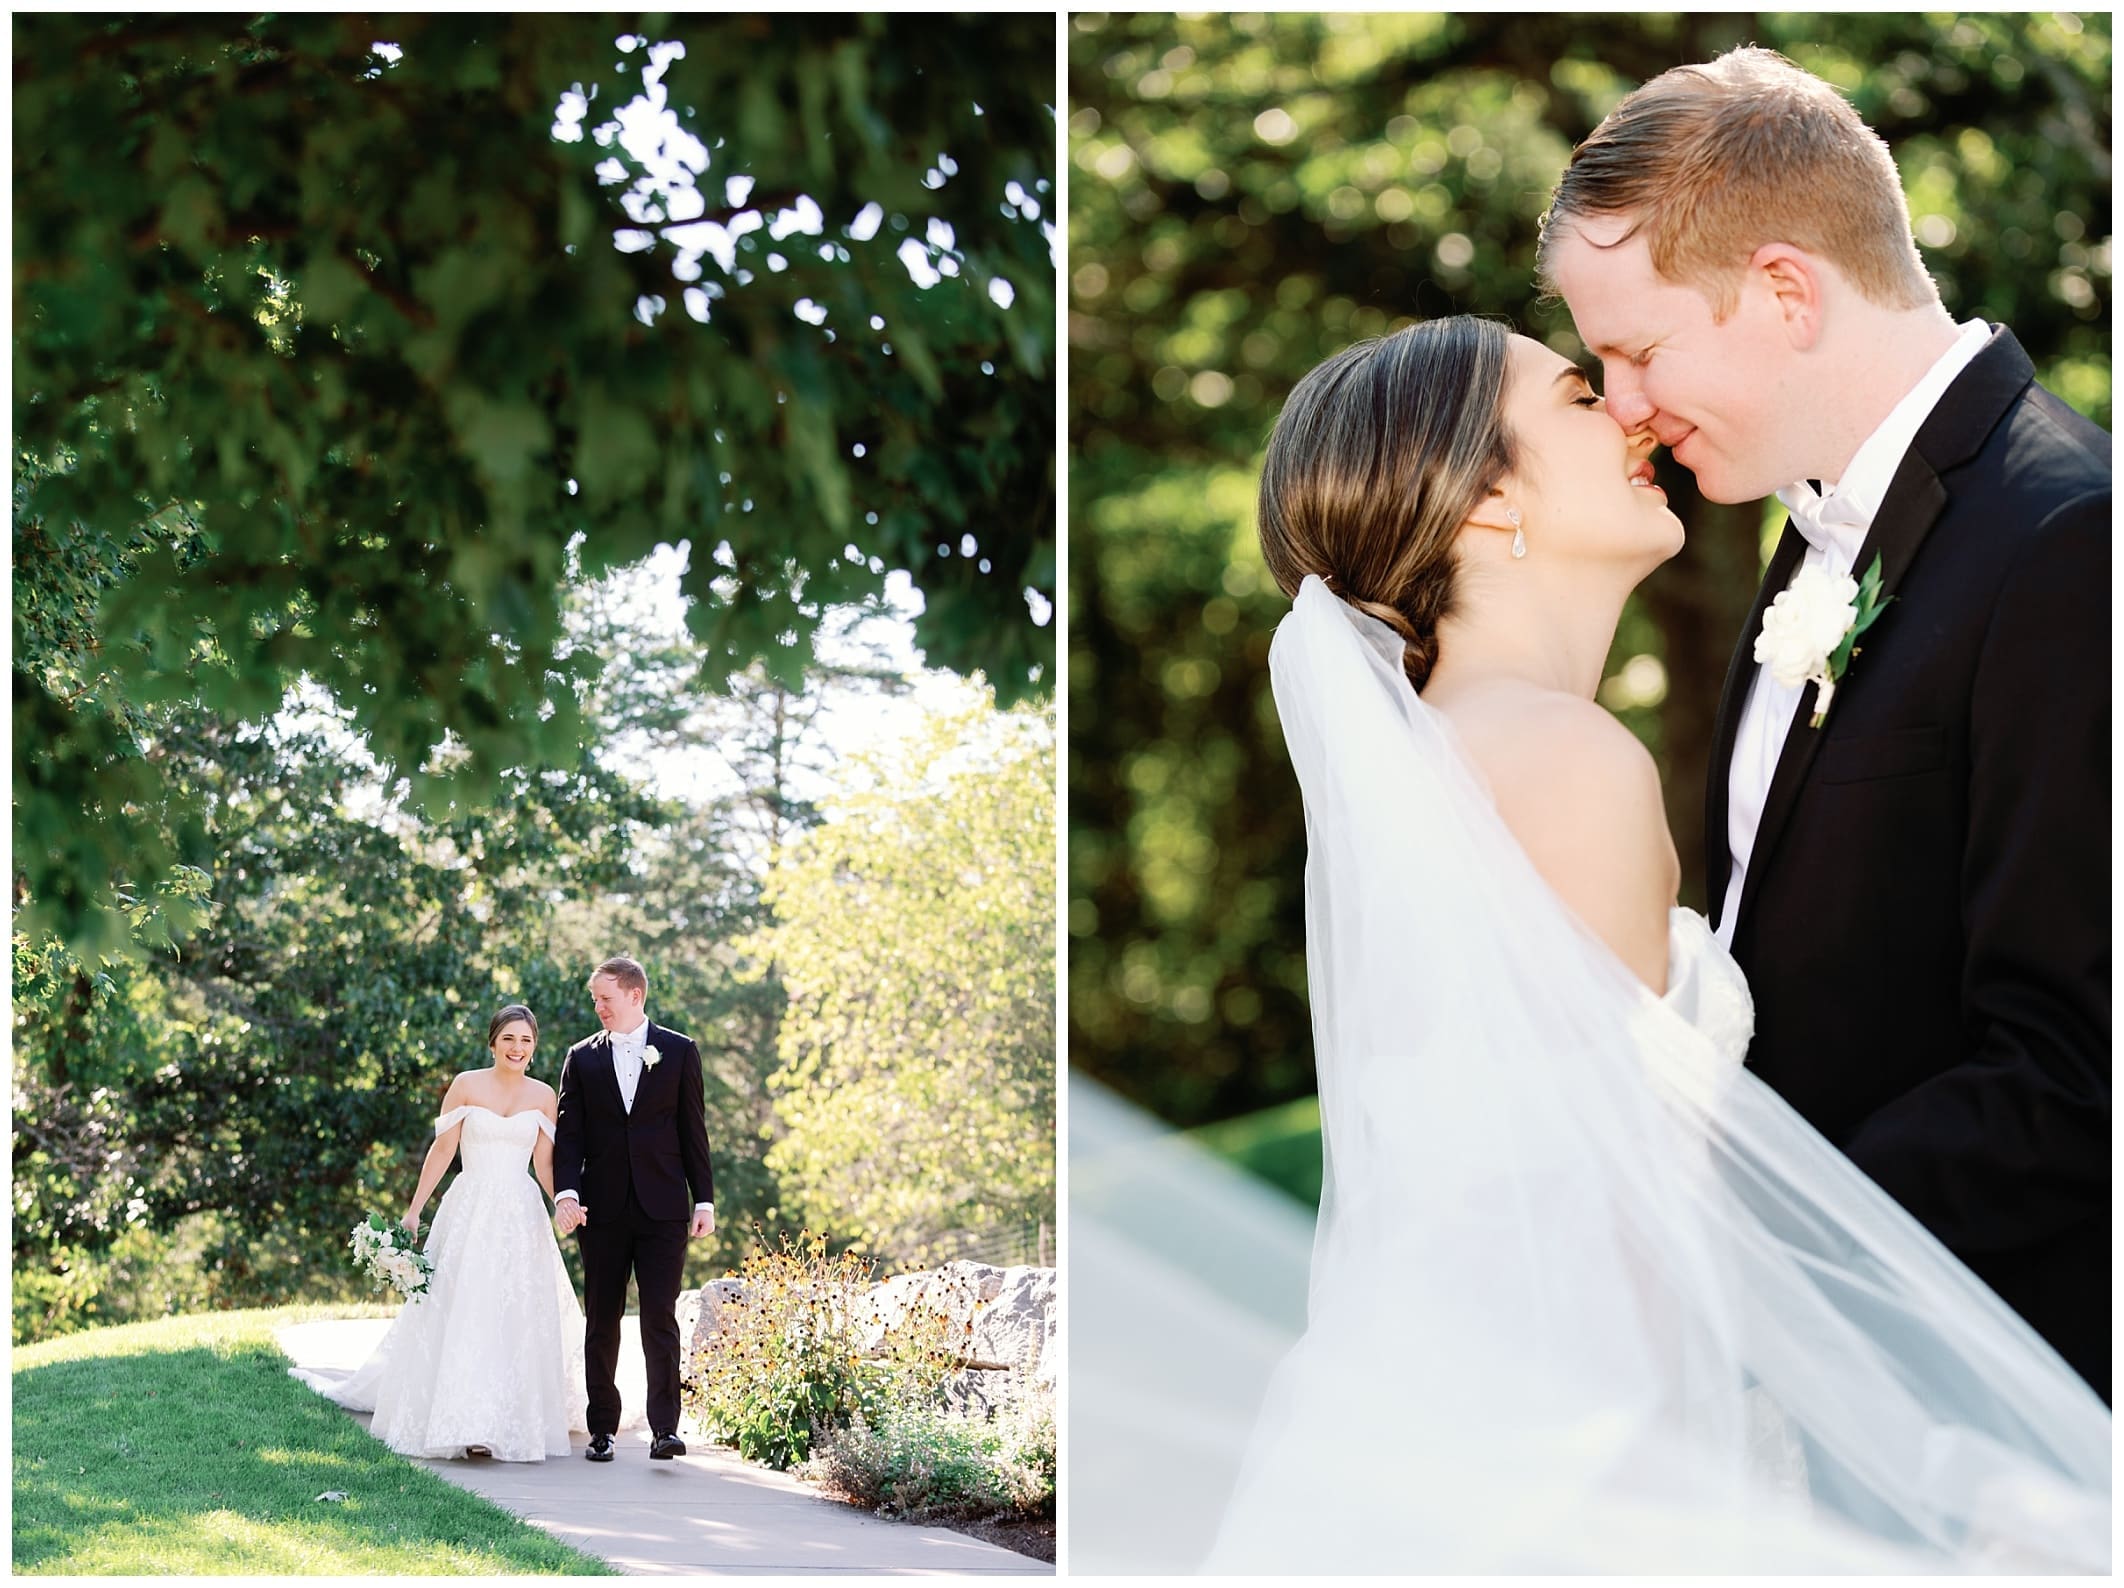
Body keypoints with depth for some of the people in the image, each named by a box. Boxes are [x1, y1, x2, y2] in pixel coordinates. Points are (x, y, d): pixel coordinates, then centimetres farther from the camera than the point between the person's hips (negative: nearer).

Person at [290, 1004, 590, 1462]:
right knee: (465, 1314, -8)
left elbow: (545, 1165, 6)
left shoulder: (543, 1096, 6)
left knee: (519, 1320, 1)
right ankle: (464, 1422, -10)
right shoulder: (467, 1085, 0)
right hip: (470, 1213, -2)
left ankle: (513, 1420, 10)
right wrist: (414, 1211, -3)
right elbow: (442, 1151, 1)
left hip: (521, 1218, 2)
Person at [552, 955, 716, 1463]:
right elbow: (569, 1134, 4)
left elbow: (693, 1130, 5)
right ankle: (602, 1428, 14)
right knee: (602, 1321, 6)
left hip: (662, 1207, -2)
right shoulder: (582, 1058, 8)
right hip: (602, 1209, 2)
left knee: (660, 1316, -9)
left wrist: (704, 1199, 1)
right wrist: (566, 1193, -11)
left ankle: (665, 1427, -10)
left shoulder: (679, 1052, 5)